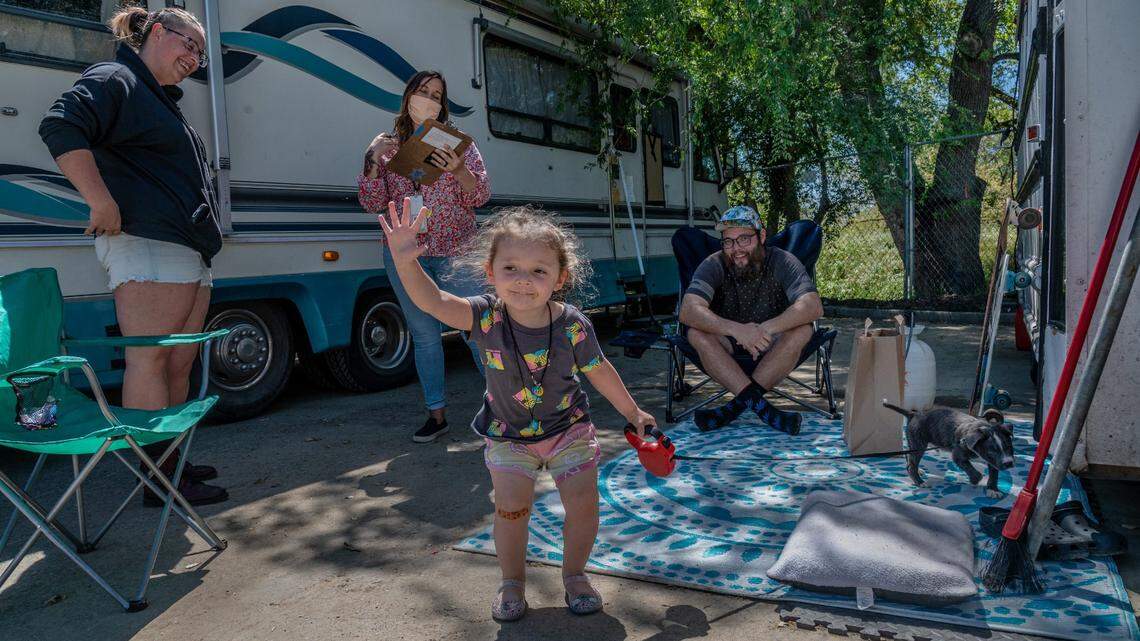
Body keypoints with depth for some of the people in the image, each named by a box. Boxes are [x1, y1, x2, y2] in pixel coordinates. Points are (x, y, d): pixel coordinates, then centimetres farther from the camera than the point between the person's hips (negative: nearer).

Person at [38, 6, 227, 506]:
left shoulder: (164, 102, 29)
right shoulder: (114, 80, 0)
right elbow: (60, 128, -18)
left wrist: (206, 235, 26)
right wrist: (103, 204, -22)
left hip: (189, 253, 10)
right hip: (146, 244, -10)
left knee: (178, 365, 9)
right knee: (150, 358, -9)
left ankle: (171, 463, 17)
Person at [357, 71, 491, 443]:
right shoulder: (386, 146, 8)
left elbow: (481, 196, -4)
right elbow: (373, 205, 4)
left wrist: (459, 171, -24)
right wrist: (372, 162, -11)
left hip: (455, 253, -2)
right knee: (425, 336, 7)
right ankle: (436, 414, 17)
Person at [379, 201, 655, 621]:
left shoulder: (573, 325, -21)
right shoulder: (485, 316, -21)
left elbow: (599, 371, -5)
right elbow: (432, 301, -35)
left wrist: (632, 412, 6)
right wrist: (405, 261, -52)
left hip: (568, 428, 0)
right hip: (508, 434, 0)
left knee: (583, 502, -3)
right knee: (511, 507, -6)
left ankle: (574, 574, 24)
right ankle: (512, 582, 21)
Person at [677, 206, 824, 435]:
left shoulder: (781, 262, -13)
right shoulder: (714, 266, -13)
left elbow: (813, 306, -29)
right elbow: (688, 311, -30)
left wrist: (768, 328, -44)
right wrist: (736, 329, -45)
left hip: (773, 351, 0)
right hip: (727, 352, 0)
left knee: (802, 330, -29)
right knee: (696, 332, -28)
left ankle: (739, 406, -24)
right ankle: (760, 406, -31)